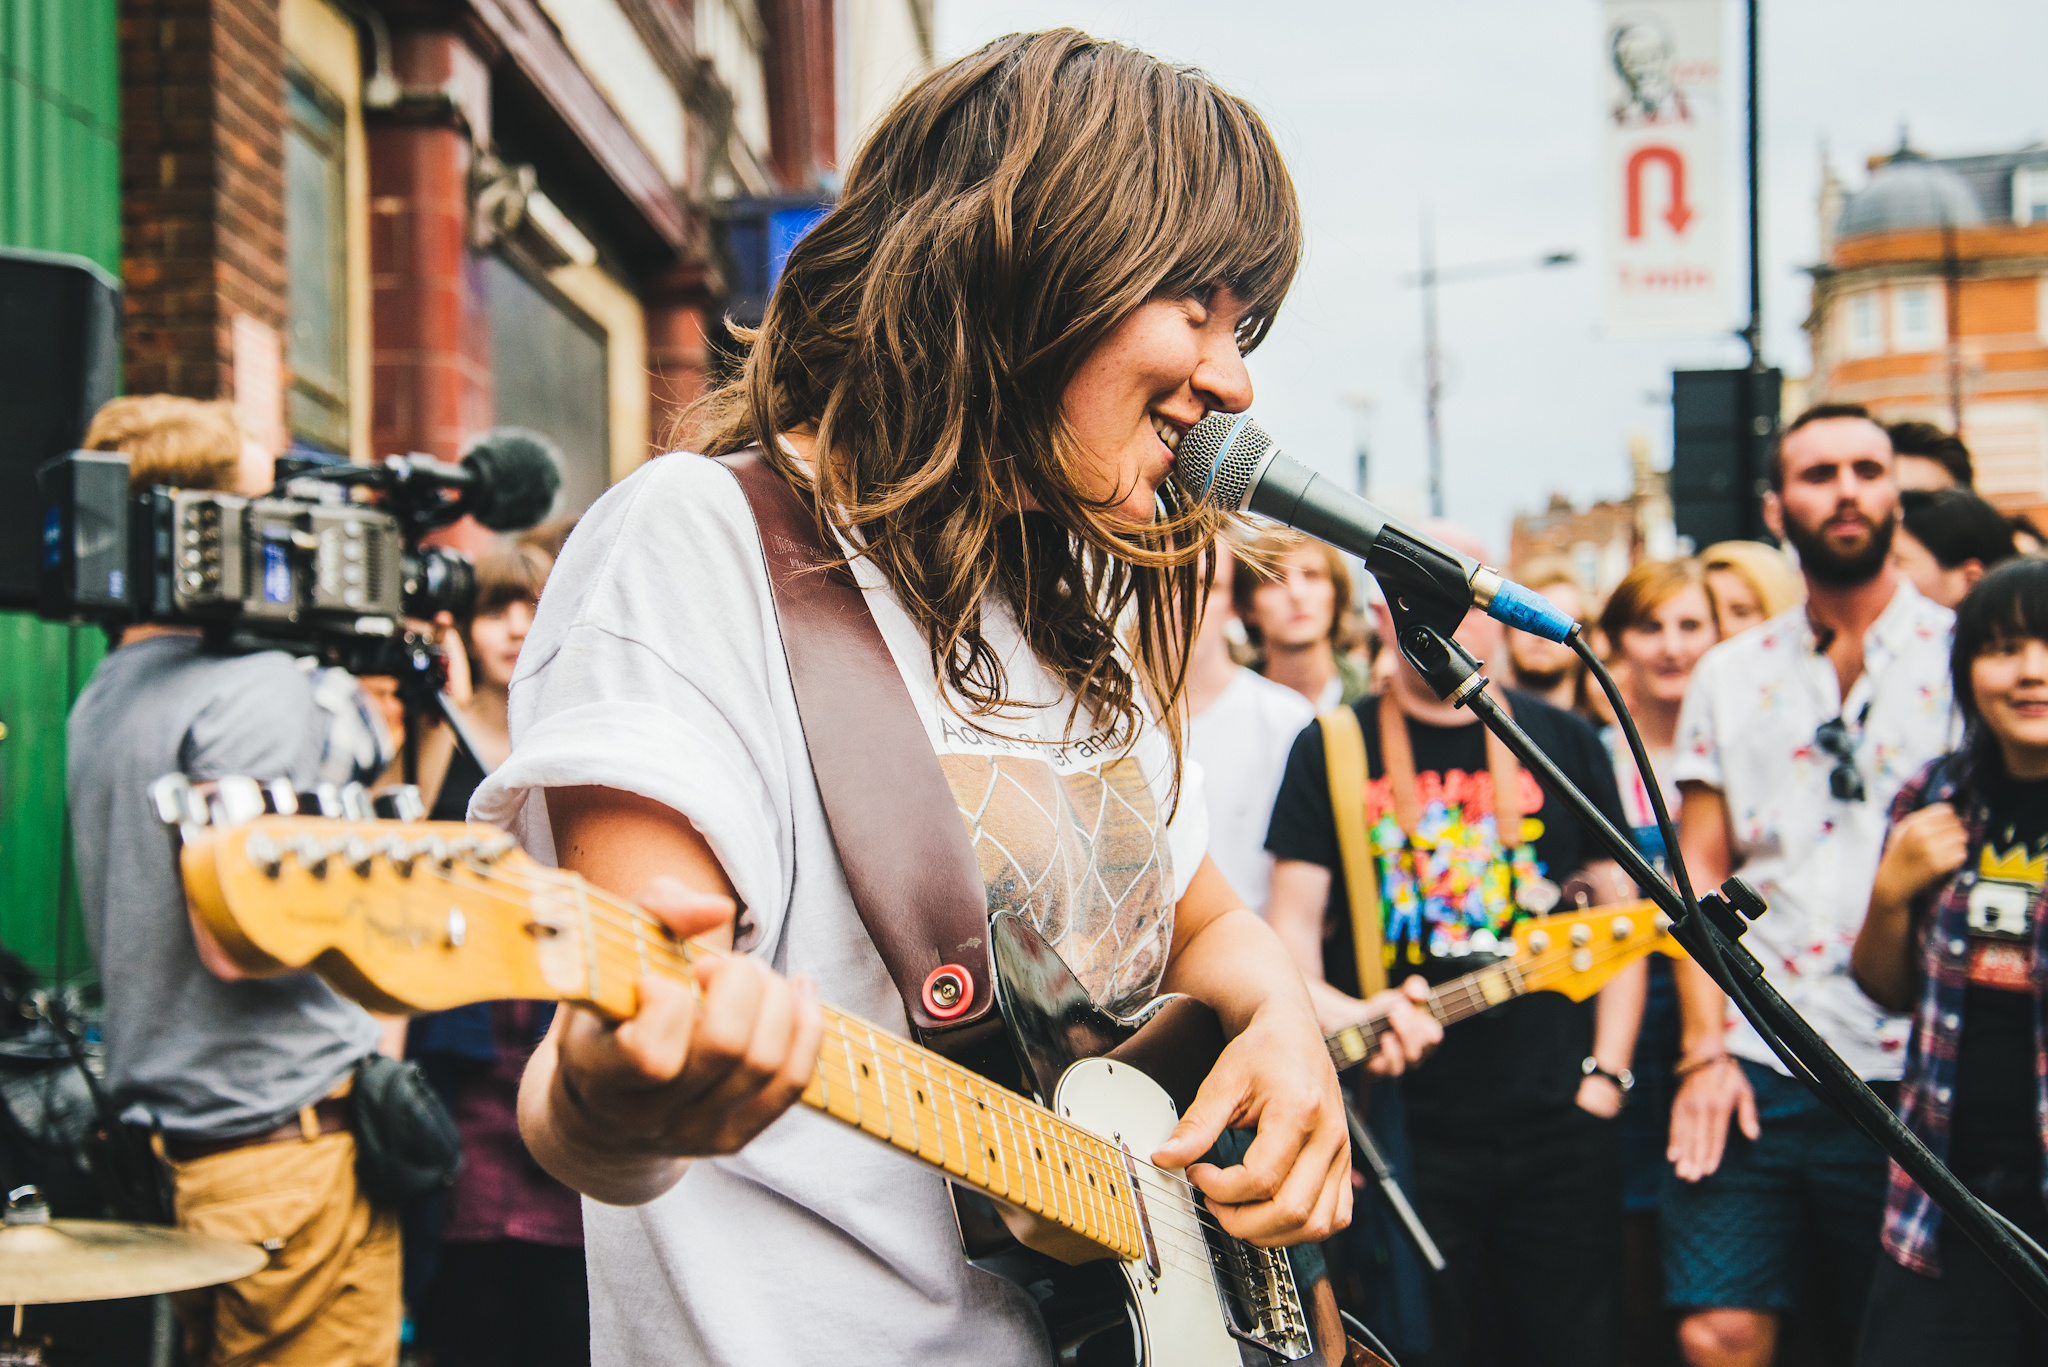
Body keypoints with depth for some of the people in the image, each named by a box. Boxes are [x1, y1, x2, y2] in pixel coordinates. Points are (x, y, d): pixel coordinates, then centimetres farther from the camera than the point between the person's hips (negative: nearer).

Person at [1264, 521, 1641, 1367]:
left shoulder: (1563, 743, 10)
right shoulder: (1331, 752, 4)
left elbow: (1619, 909, 11)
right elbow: (1294, 917, 1)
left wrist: (1606, 1073, 2)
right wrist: (1316, 1005, -20)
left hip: (1559, 1124, 2)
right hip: (1404, 1129, -2)